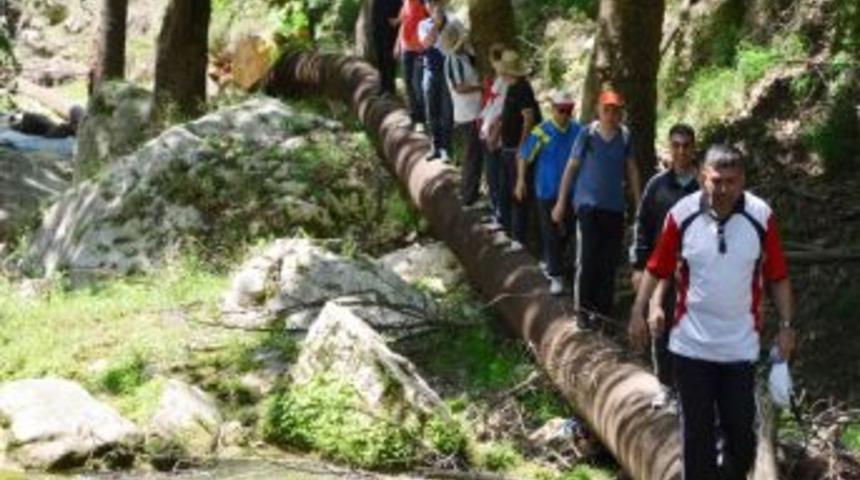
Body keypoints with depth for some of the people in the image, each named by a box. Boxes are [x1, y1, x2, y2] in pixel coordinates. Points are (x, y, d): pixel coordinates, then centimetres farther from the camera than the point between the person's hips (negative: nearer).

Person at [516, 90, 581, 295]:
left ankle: (549, 262, 37)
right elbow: (524, 156, -6)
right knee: (551, 234, -2)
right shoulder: (542, 132, -13)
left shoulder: (577, 131, -3)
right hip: (547, 191, -4)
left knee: (565, 232, 15)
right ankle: (556, 276, 3)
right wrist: (521, 180, -11)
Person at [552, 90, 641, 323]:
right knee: (588, 259, -7)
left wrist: (639, 204, 10)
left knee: (610, 261, 6)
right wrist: (561, 202, 1)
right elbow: (571, 168, 0)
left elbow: (632, 171, 11)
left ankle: (603, 309, 17)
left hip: (615, 207, 3)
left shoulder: (625, 136, 2)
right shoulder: (587, 134, -6)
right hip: (589, 205, -3)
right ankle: (583, 308, 3)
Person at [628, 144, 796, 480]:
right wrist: (638, 311, -2)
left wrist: (786, 325, -1)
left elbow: (778, 276, 1)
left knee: (740, 427, 5)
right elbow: (657, 268, 2)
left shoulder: (761, 216, -8)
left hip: (740, 347, 0)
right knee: (697, 428, 9)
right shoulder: (682, 215, -8)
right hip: (691, 344, 0)